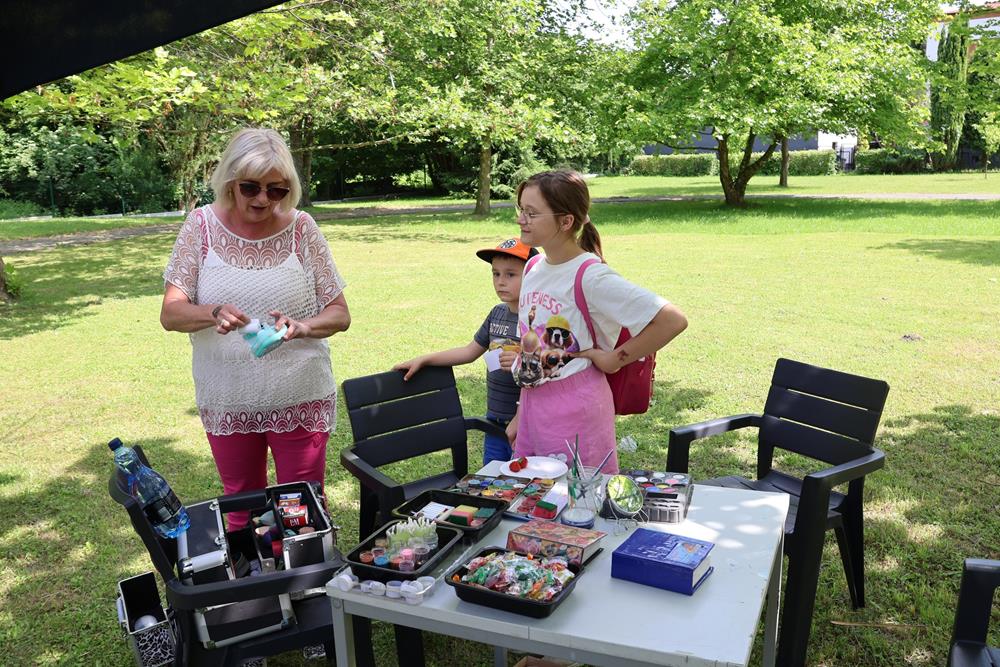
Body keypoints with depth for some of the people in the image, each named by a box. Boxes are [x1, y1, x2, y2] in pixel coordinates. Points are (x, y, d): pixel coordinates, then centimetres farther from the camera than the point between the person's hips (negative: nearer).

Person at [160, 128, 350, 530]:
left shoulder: (300, 227, -6)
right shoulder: (202, 225, -4)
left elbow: (339, 314, -3)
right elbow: (170, 315, -7)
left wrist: (301, 326, -24)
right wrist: (213, 313, -28)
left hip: (300, 401, -1)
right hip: (226, 403, 2)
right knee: (241, 511, 19)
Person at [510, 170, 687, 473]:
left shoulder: (591, 277, -18)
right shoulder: (532, 268, 5)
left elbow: (673, 320, -21)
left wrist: (616, 359, -13)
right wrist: (520, 416, 16)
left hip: (576, 409, -7)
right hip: (532, 404, 7)